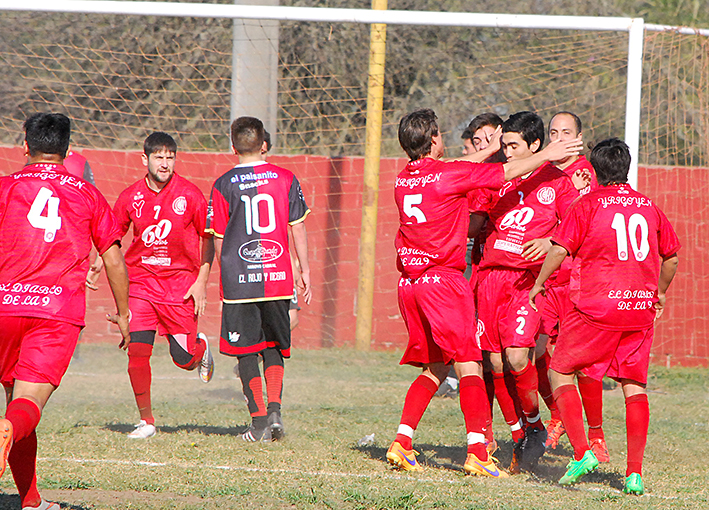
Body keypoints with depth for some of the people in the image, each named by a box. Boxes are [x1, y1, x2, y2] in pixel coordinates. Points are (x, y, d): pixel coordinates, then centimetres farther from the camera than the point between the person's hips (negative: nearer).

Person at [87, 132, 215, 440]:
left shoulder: (190, 195, -6)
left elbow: (207, 239, 3)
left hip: (181, 283, -1)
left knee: (184, 359, -2)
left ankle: (201, 348, 36)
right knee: (137, 350, -12)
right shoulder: (130, 197, 1)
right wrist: (98, 265, -1)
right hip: (140, 281, 1)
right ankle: (146, 420, 3)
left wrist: (202, 281, -4)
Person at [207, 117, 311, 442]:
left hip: (239, 280, -2)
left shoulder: (224, 186, -1)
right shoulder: (285, 179, 3)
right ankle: (275, 410, -3)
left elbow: (218, 239, 1)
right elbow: (298, 228, 4)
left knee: (247, 352, 5)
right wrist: (305, 272, 11)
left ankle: (259, 421, 1)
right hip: (278, 278, 2)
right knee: (273, 348, 14)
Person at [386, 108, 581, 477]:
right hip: (442, 278, -7)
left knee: (434, 368, 15)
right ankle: (477, 452, -15)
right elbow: (509, 172, -2)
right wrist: (545, 155, 13)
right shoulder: (450, 175, -9)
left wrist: (490, 151, 36)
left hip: (408, 282, 7)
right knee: (469, 366, -6)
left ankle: (401, 442, 5)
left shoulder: (403, 179, 10)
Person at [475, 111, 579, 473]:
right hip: (491, 273, 5)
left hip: (529, 276, -5)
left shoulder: (557, 180, 3)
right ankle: (519, 437, 15)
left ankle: (534, 426, 4)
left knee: (517, 356, -20)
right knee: (496, 363, 0)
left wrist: (550, 242, -18)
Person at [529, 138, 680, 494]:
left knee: (561, 372, 9)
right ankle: (635, 472, 0)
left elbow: (560, 250, -8)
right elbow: (671, 256, 19)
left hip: (596, 308, -4)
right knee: (634, 385, 9)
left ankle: (582, 453, -5)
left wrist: (539, 284, 8)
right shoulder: (649, 207, 11)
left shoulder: (589, 204, -3)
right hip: (641, 307, 4)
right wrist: (660, 293, 35)